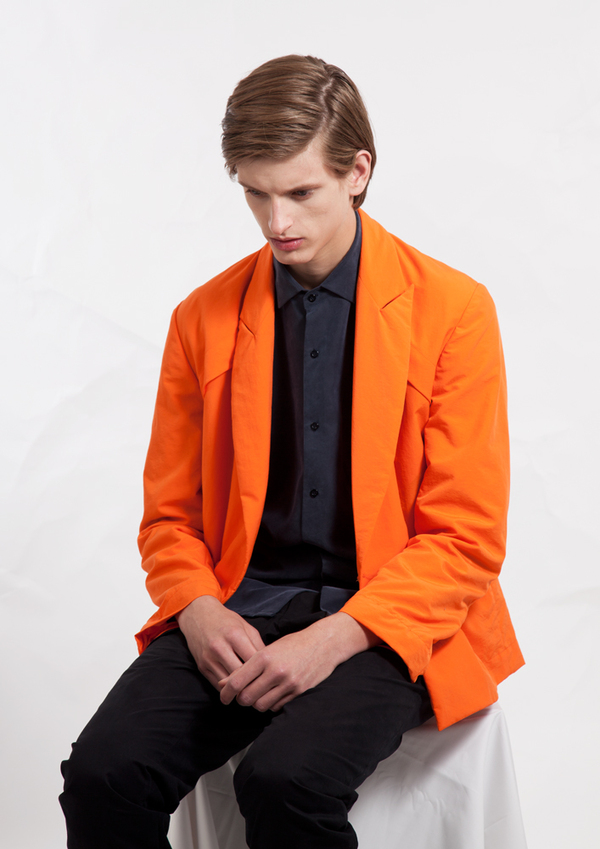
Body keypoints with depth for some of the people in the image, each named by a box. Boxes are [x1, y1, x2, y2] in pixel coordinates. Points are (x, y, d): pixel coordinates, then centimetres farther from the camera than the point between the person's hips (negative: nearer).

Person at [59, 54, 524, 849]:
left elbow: (467, 536, -5)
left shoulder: (451, 309, -3)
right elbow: (169, 512, 13)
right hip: (237, 611, 3)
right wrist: (198, 612, -9)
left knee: (286, 781, -31)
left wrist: (334, 637, -17)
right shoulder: (203, 318, 7)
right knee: (104, 772, -23)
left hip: (384, 624, -3)